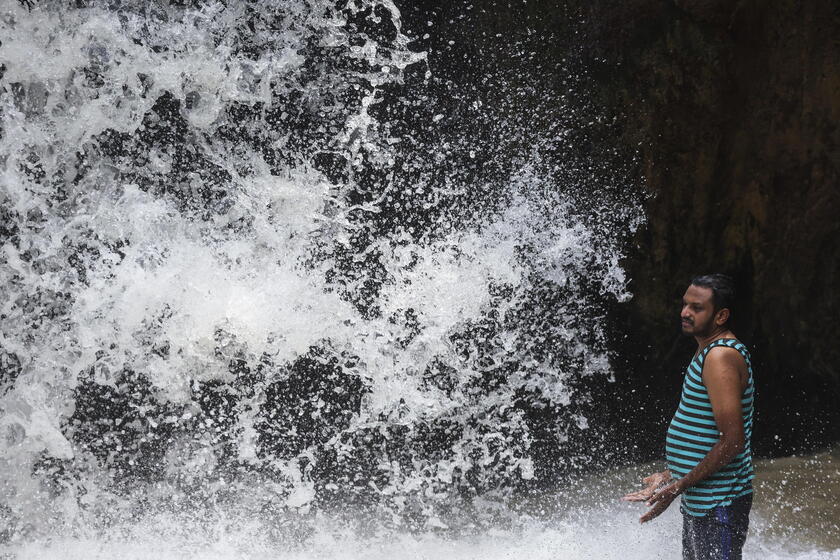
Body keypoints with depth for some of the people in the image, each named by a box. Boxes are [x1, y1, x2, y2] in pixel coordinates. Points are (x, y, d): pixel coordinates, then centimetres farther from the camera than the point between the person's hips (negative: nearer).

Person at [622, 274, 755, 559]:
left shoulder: (721, 358, -19)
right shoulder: (710, 352, 13)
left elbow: (732, 441, -24)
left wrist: (678, 487, -20)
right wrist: (668, 477, 19)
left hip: (719, 504, -10)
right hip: (700, 502, 10)